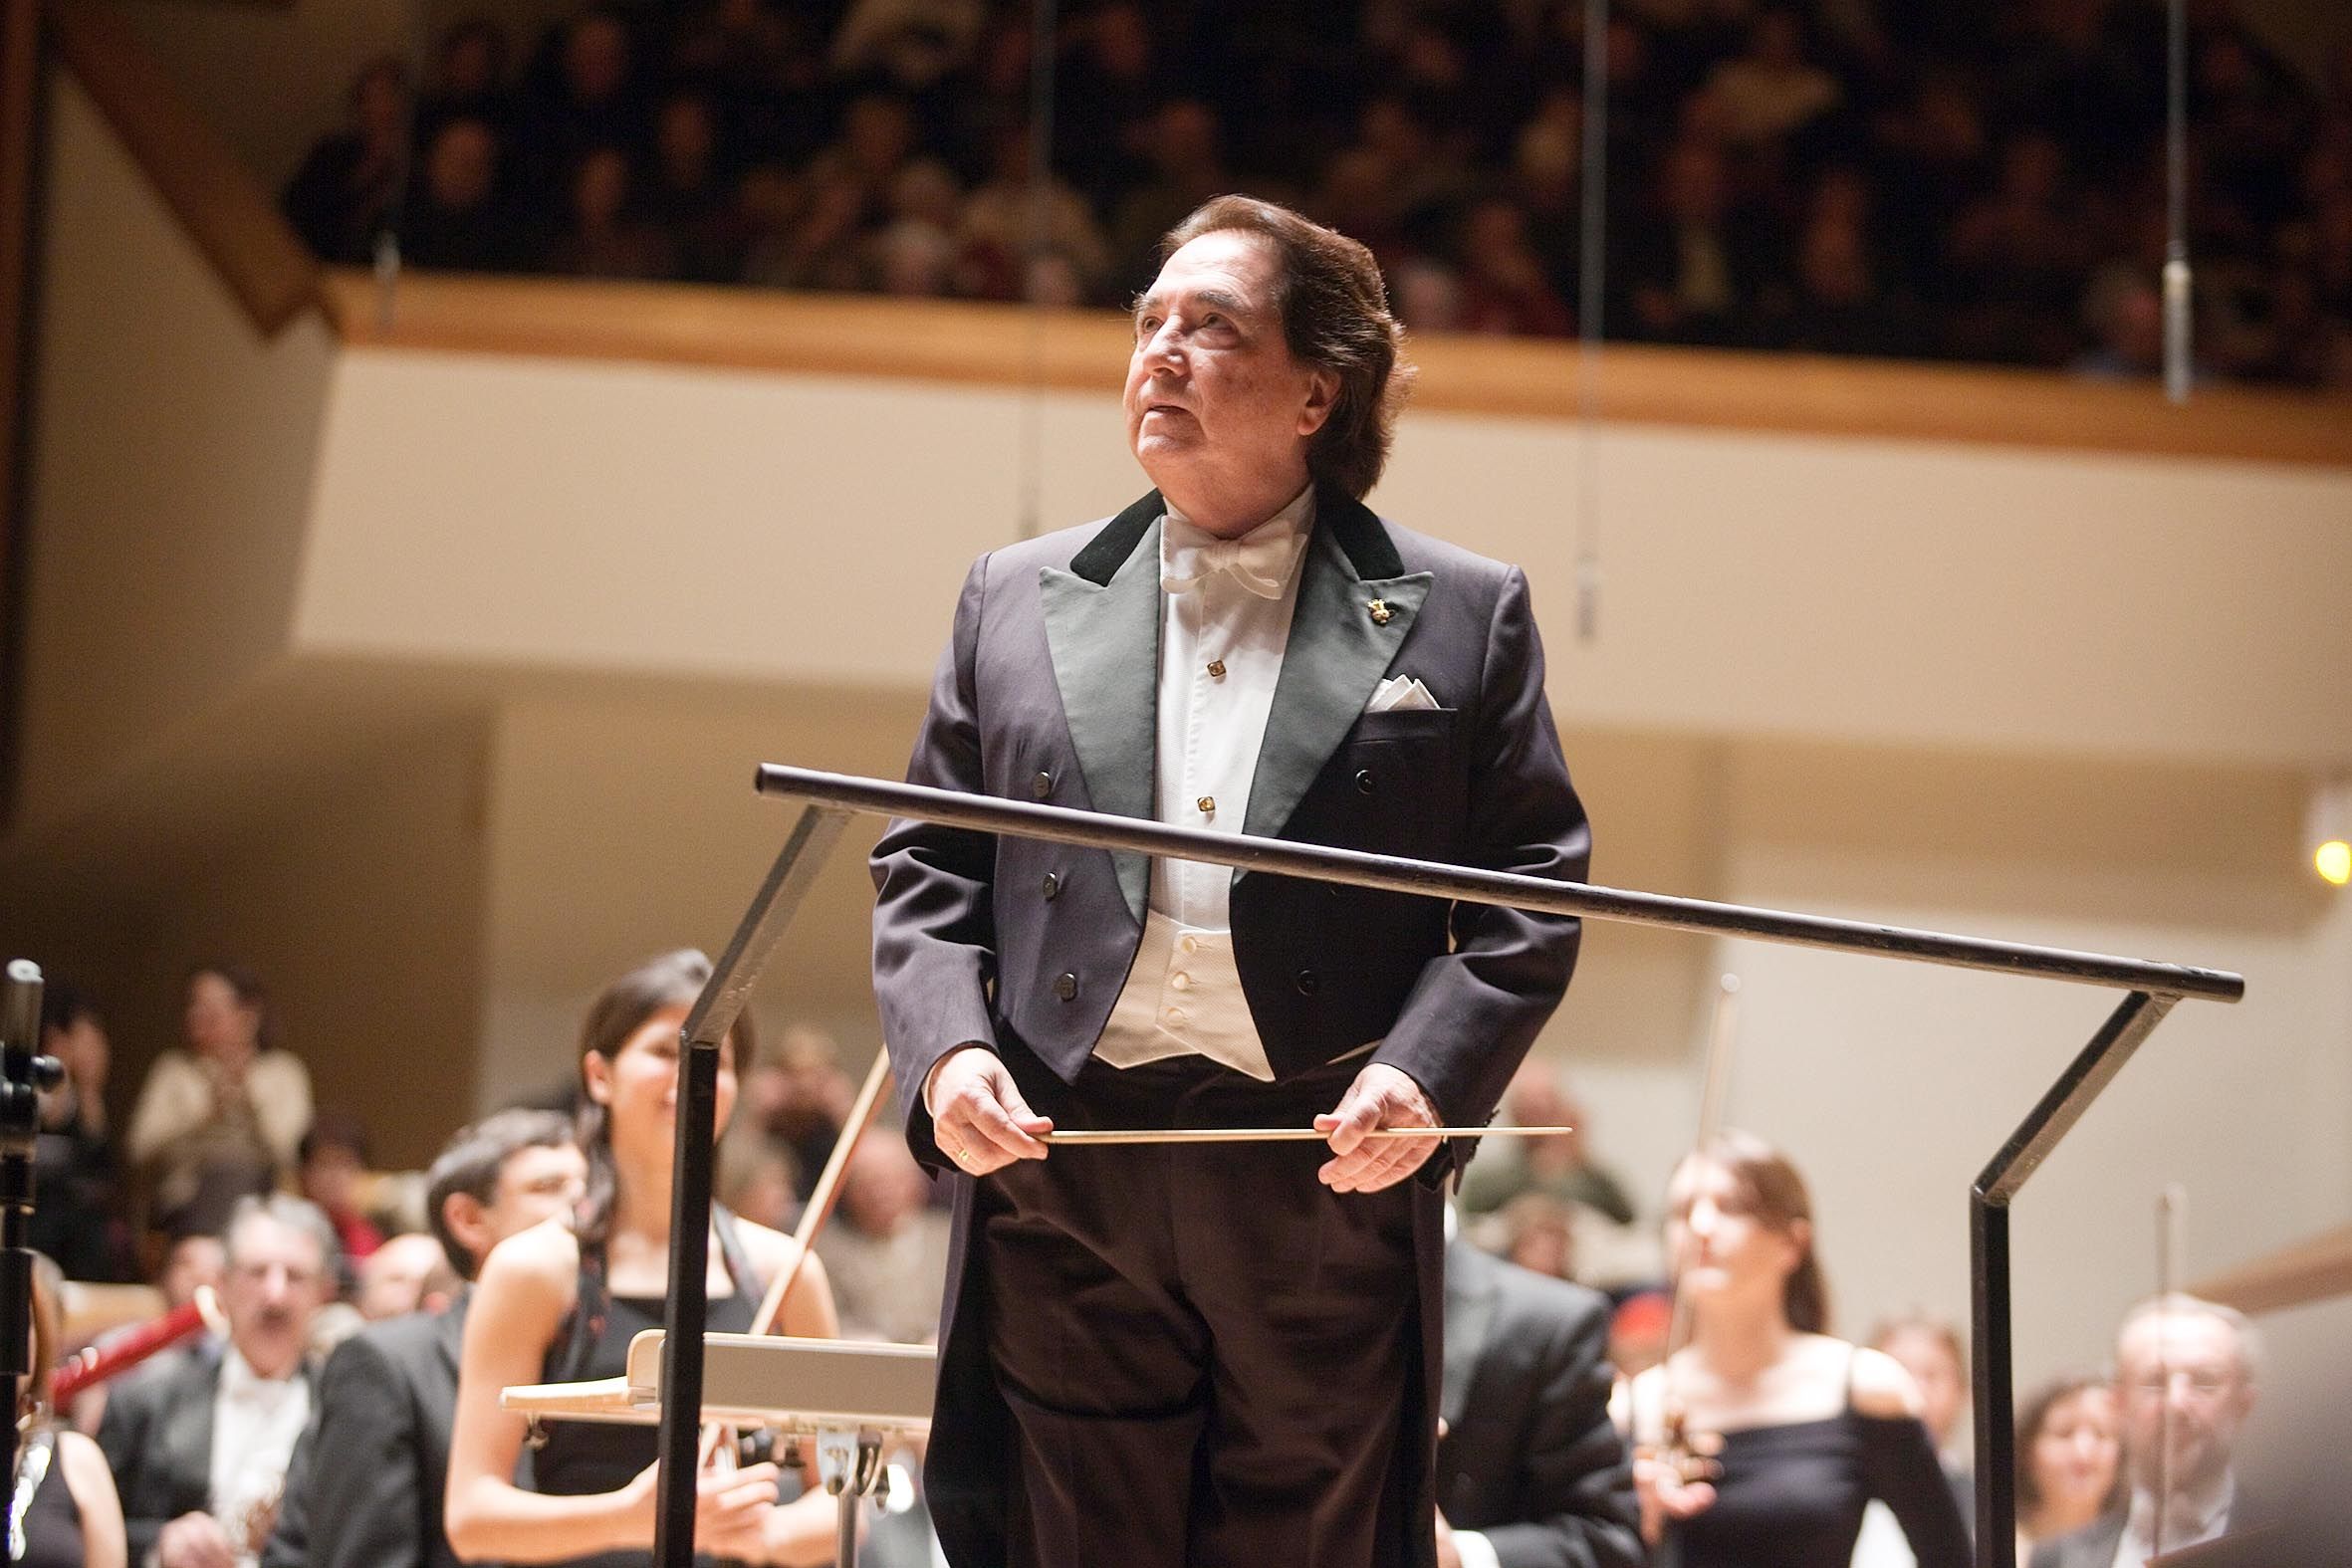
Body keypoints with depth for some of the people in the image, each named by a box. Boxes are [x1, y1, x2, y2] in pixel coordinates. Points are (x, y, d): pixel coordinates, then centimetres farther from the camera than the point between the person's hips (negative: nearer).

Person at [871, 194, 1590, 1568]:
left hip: (1330, 1190, -1)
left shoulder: (1463, 618, 8)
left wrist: (1426, 1072, -11)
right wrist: (946, 1046, -5)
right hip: (1063, 1175, 2)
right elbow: (928, 869, 14)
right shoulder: (1019, 603, 15)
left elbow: (1532, 889, 4)